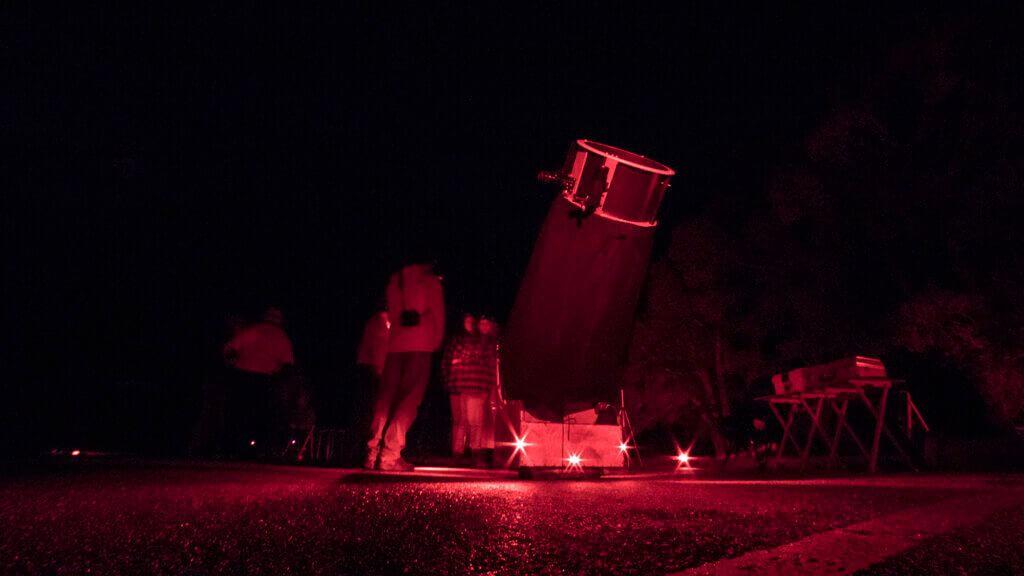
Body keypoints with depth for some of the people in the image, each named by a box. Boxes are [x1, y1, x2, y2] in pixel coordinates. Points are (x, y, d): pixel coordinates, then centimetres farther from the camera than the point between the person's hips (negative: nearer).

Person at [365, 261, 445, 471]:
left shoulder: (394, 280, 18)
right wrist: (437, 342, 13)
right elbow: (438, 314, 4)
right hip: (420, 345, -4)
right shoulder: (430, 281, 5)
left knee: (386, 398, 6)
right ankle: (389, 455, -11)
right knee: (409, 401, -5)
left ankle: (373, 453, -1)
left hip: (395, 345, 5)